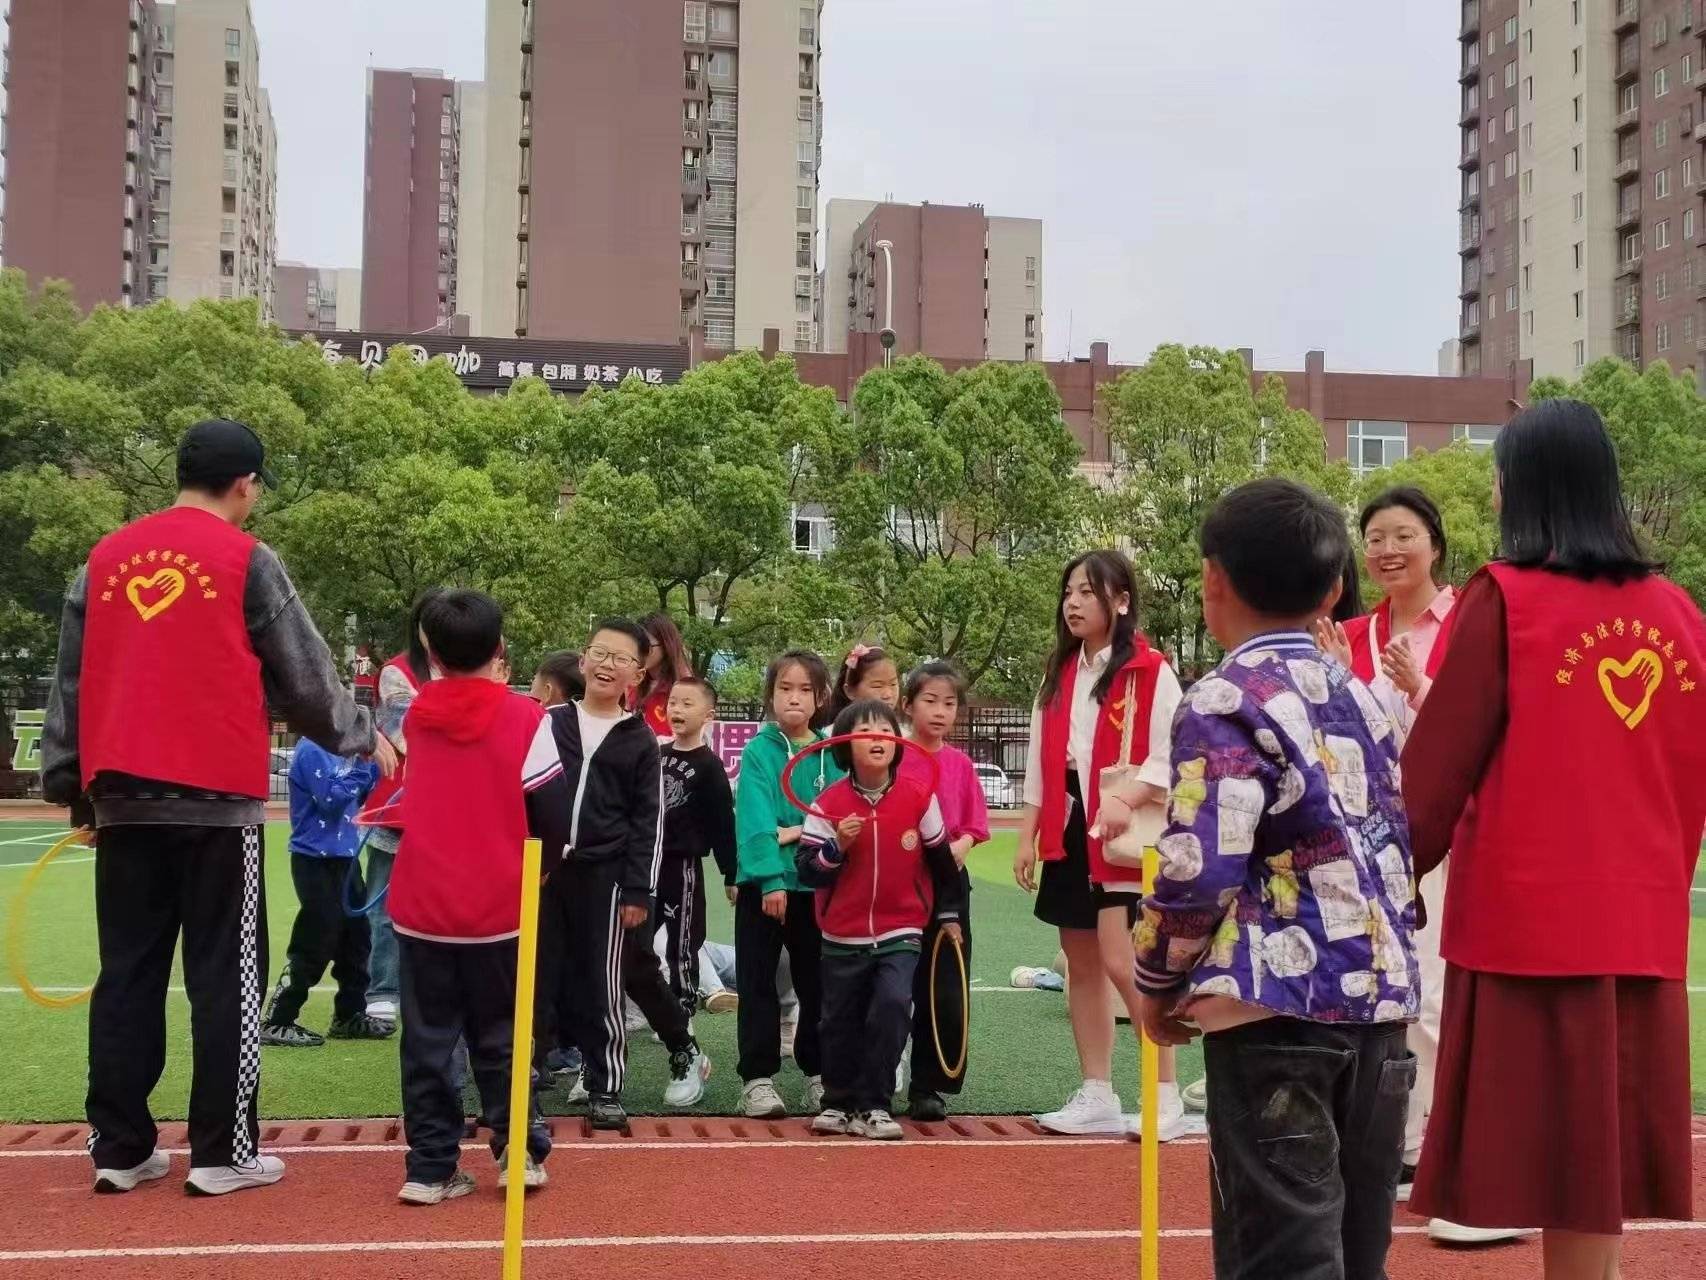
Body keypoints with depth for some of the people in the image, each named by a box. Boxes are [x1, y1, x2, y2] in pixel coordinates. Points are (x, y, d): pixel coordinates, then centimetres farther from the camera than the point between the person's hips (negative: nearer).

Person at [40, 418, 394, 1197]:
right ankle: (222, 1152, 6)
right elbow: (304, 678, 1)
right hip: (217, 798, -5)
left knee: (126, 975, 10)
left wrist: (69, 785, 19)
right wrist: (363, 738, 16)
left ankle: (119, 1149, 14)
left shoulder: (105, 559, 11)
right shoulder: (245, 559, -3)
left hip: (123, 798, 5)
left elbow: (70, 683, 13)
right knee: (226, 977, 3)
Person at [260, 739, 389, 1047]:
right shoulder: (311, 750, -16)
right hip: (317, 861, -9)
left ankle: (349, 1016, 26)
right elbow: (331, 799, -23)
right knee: (314, 945, -4)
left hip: (344, 856, 9)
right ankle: (276, 1023, 5)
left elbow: (356, 797, 14)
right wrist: (361, 764, -18)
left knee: (355, 936, 14)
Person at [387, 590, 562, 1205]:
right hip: (497, 906, -2)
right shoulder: (525, 719, -8)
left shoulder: (417, 715, 4)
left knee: (427, 1039, 8)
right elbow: (554, 817, -7)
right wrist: (535, 866, 11)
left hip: (421, 905, 2)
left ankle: (430, 1166, 7)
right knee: (500, 1037, 11)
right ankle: (518, 1152, 10)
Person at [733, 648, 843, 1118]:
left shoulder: (832, 753, 4)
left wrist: (799, 831, -16)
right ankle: (758, 1079, 10)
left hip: (817, 884, 3)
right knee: (758, 985, 3)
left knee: (816, 984, 12)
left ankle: (818, 1073, 23)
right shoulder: (759, 750, -7)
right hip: (762, 884, -3)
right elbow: (755, 819, -15)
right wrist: (770, 879, -23)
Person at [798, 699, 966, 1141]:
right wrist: (837, 846, -25)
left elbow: (941, 859, 7)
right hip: (843, 937, 1)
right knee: (841, 1022, 10)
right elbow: (807, 871, -8)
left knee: (892, 1004, -19)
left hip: (900, 932, -1)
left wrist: (949, 915, 16)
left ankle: (873, 1106, -5)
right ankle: (838, 1103, 32)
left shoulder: (919, 796, -6)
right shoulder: (829, 804, -7)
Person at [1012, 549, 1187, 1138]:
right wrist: (1027, 837, 11)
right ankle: (1096, 1096, 17)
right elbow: (1039, 761, 15)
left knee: (1120, 960, -12)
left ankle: (1168, 1095, 1)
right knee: (1081, 962, 9)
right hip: (1068, 831, 7)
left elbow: (1166, 760, -12)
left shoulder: (1151, 671, -7)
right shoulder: (1059, 675, 14)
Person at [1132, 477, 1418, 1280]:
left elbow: (1200, 871, -16)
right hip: (1381, 996, 7)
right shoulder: (1360, 698, 12)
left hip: (1277, 1005, -7)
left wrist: (1158, 983, -1)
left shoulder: (1226, 704, -10)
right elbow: (1396, 845, 16)